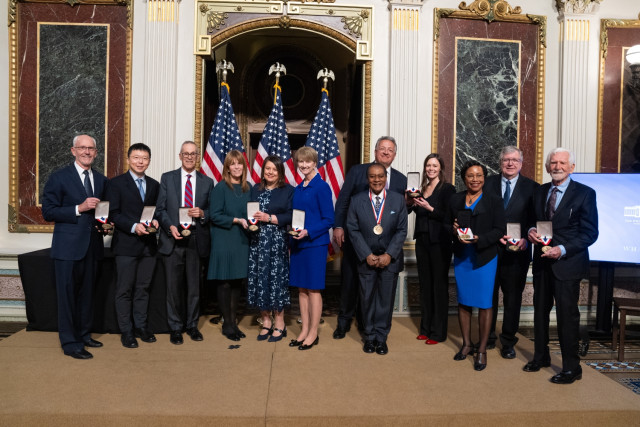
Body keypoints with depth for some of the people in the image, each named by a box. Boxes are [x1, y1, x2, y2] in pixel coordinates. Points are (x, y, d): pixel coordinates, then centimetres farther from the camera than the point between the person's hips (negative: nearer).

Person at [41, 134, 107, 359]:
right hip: (68, 247, -5)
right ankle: (71, 343, 13)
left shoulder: (101, 179, 11)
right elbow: (48, 212, -9)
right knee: (68, 295, 1)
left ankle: (84, 334, 31)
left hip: (92, 246, 5)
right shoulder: (59, 178, -5)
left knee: (87, 293, 16)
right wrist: (79, 208, -20)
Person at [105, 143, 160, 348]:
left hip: (148, 244, 4)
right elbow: (113, 213, -8)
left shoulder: (154, 185, 13)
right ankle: (126, 331, 14)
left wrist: (155, 220, -6)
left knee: (143, 288, 12)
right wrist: (133, 227, -20)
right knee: (124, 290, 4)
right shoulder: (116, 183, -2)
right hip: (126, 245, -4)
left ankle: (141, 326, 24)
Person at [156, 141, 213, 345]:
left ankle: (192, 325, 23)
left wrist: (202, 213, -12)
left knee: (194, 286, 8)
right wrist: (170, 226, -12)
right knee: (174, 286, 4)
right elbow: (161, 209, 4)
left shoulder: (207, 182, 9)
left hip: (196, 240, 1)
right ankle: (175, 327, 19)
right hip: (173, 238, -1)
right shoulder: (167, 178, 8)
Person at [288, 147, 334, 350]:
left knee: (313, 289, 1)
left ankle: (313, 333, 13)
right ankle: (304, 330, 23)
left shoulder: (321, 187, -9)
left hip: (315, 244, -7)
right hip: (298, 243, 7)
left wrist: (308, 232, -22)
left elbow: (329, 219, -12)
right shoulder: (298, 189, 13)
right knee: (301, 289, 12)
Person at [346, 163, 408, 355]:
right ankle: (369, 337, 26)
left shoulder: (398, 200, -2)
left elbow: (401, 230, -3)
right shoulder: (357, 200, -2)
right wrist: (367, 255, -11)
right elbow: (353, 230, -4)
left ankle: (381, 337, 24)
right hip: (366, 259, 0)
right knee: (367, 299, 9)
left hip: (390, 259, 0)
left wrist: (389, 255, -12)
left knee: (386, 300, 8)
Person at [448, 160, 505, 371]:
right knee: (463, 301, 10)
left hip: (485, 257, -3)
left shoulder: (494, 201, -1)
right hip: (461, 257, 3)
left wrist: (478, 239, -20)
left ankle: (482, 350, 11)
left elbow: (499, 230, -6)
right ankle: (466, 344, 26)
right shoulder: (455, 199, 9)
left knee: (484, 303, -1)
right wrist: (454, 229, -10)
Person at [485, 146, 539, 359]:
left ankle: (508, 342, 24)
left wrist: (526, 239, -16)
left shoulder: (532, 188, 1)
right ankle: (488, 338, 28)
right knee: (488, 295, 11)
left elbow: (536, 220, -1)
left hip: (517, 252, -1)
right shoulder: (488, 184, 4)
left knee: (513, 298, 9)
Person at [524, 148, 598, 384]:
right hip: (542, 261, 6)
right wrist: (531, 231, -6)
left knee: (567, 315, 0)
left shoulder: (585, 193, -6)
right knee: (540, 311, 15)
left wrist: (563, 249, -21)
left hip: (567, 263, -5)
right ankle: (541, 357, 32)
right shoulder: (539, 192, 10)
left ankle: (571, 367, 15)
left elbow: (590, 232, -9)